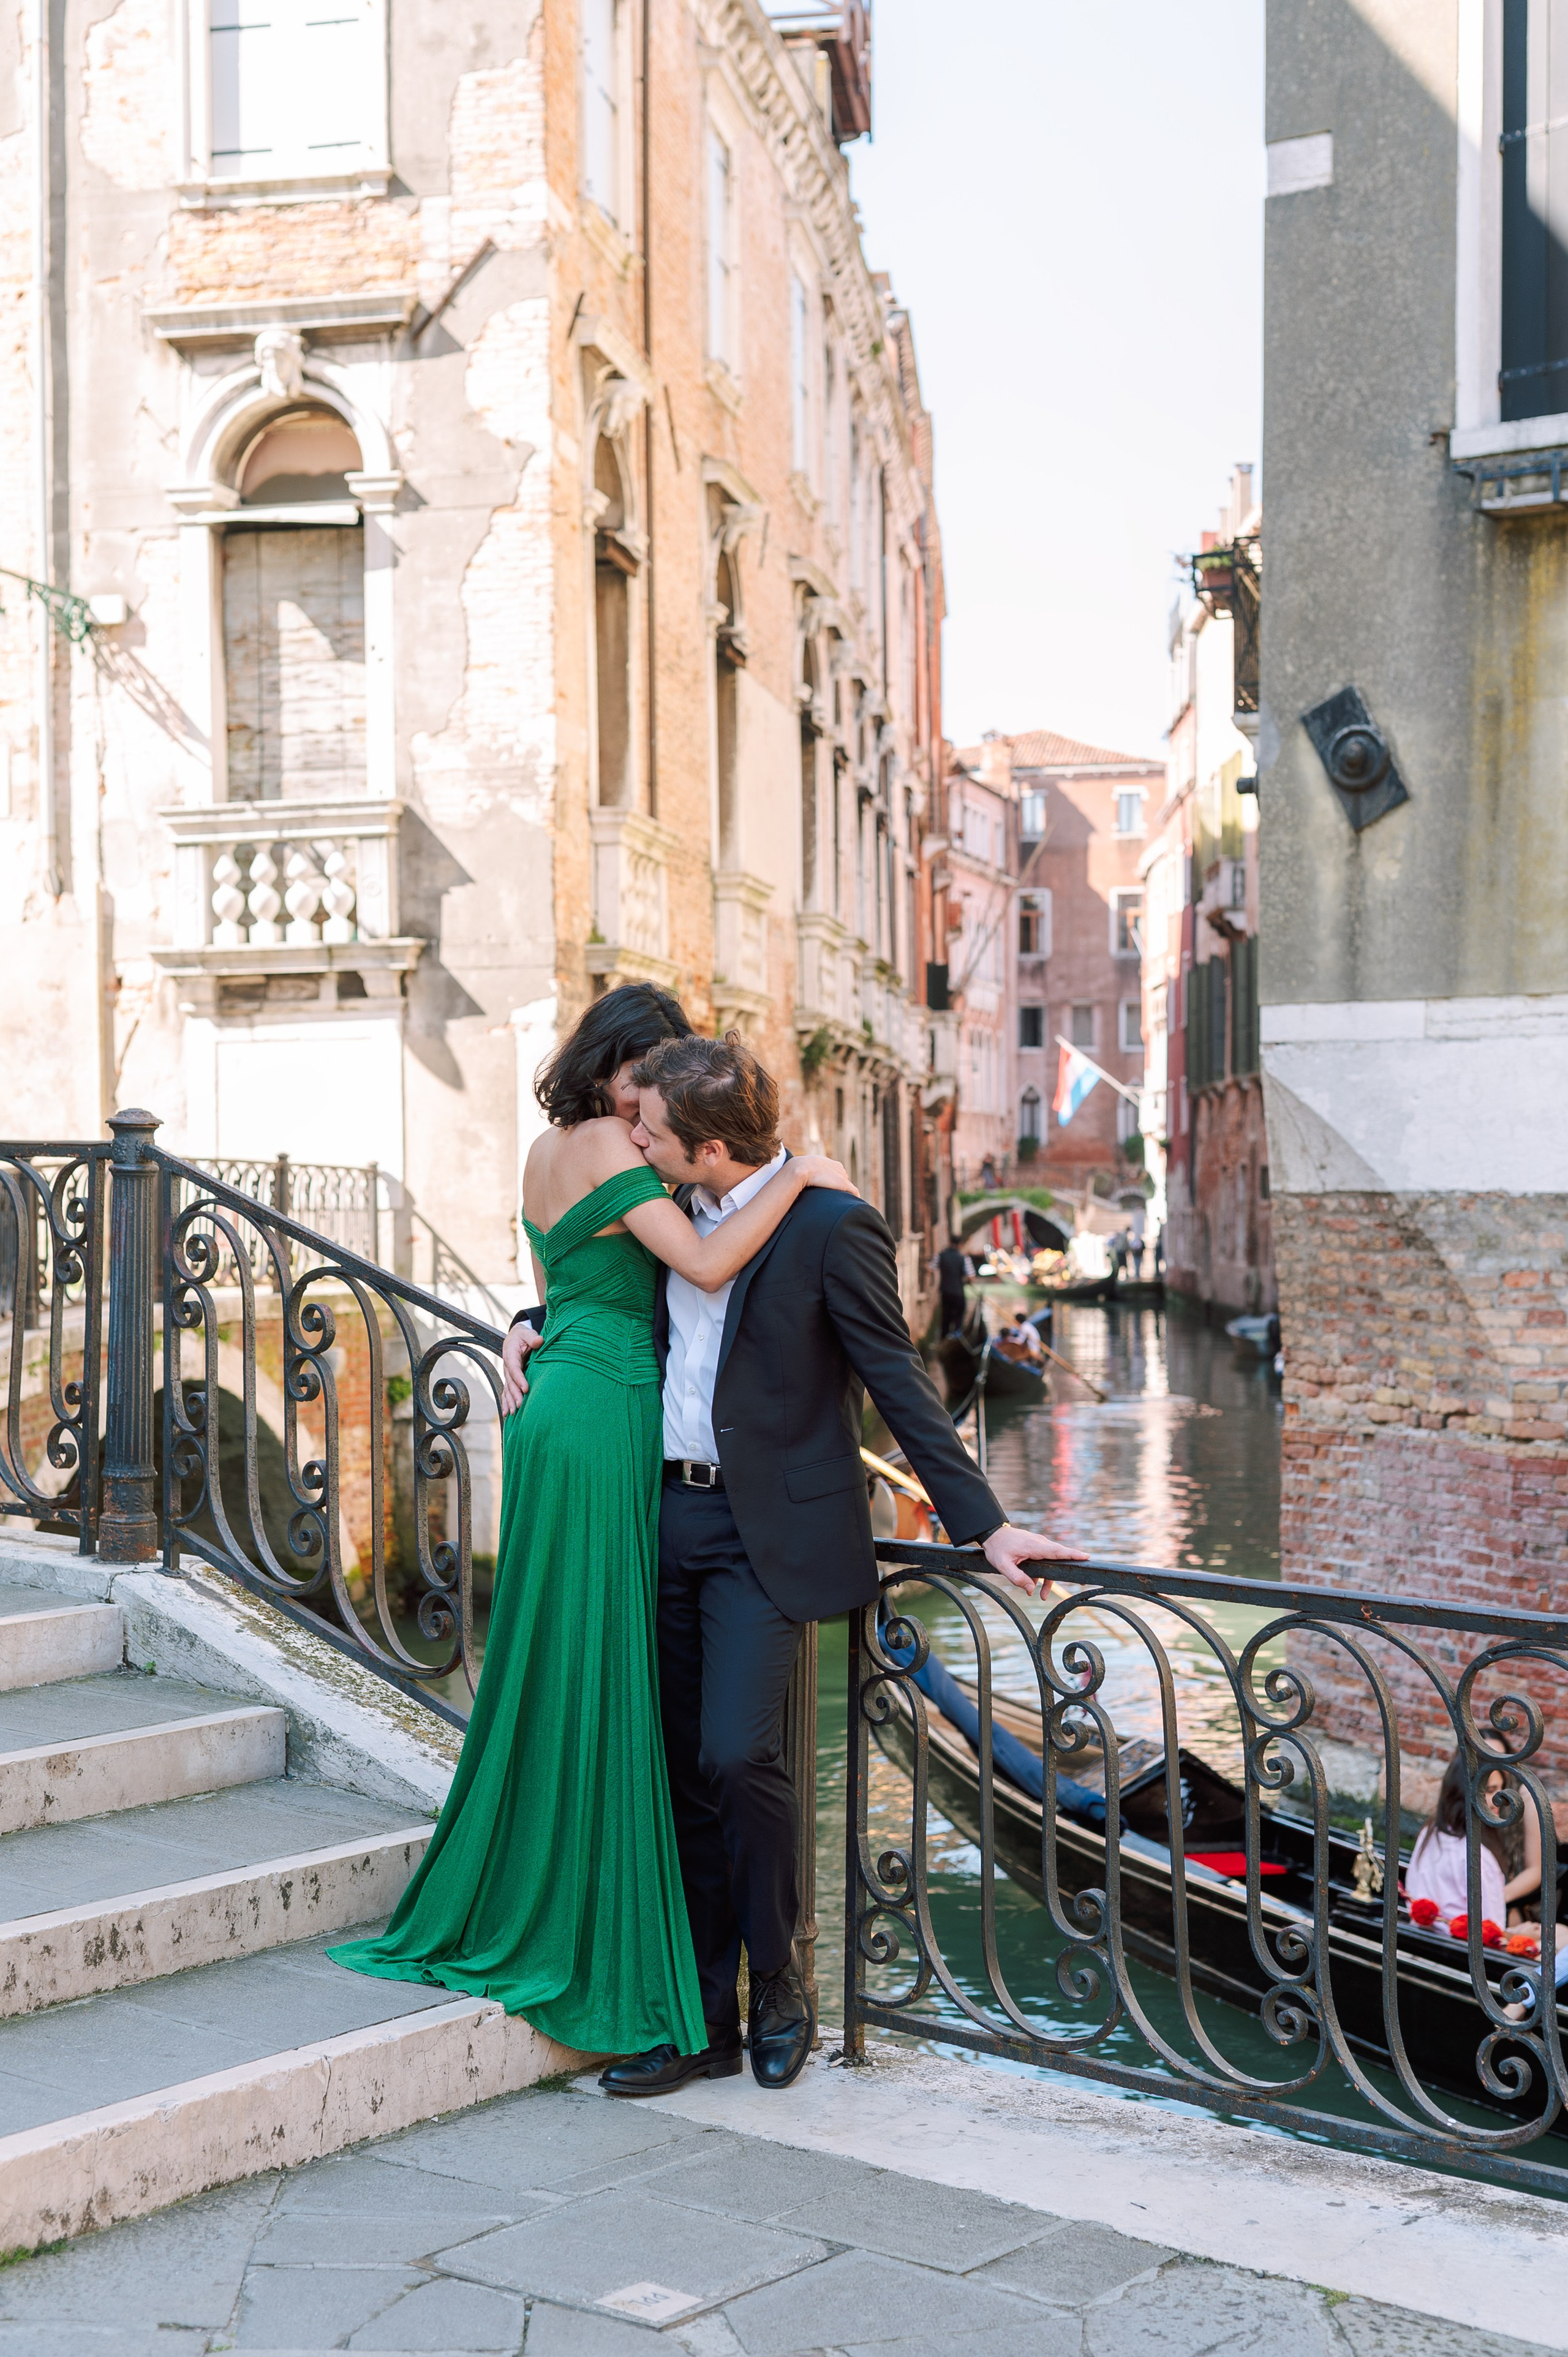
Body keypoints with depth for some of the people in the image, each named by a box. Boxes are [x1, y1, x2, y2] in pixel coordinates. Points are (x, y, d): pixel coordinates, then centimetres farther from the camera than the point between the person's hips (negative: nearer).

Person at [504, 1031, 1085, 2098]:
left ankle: (779, 1982, 8)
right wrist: (536, 1324, 13)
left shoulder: (830, 1227, -13)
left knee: (738, 1755, -16)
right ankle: (704, 2018, 19)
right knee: (685, 1771, 9)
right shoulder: (681, 1217, 9)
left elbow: (900, 1385, -10)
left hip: (767, 1530, -7)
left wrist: (985, 1524, -12)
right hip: (671, 1517, 7)